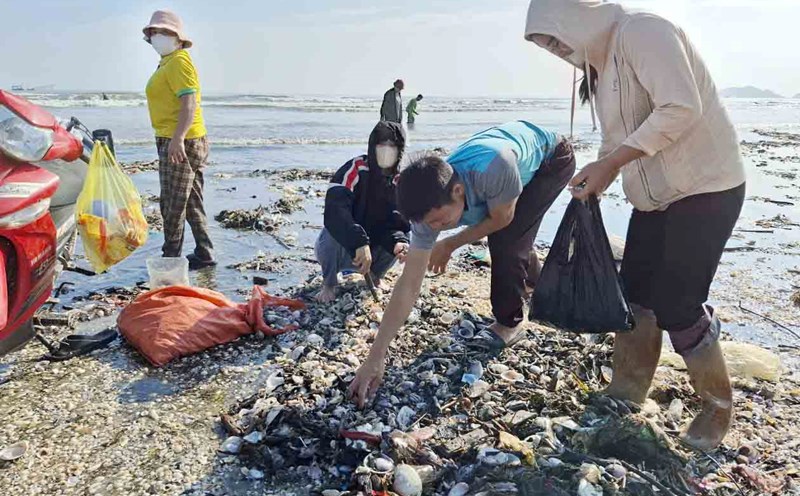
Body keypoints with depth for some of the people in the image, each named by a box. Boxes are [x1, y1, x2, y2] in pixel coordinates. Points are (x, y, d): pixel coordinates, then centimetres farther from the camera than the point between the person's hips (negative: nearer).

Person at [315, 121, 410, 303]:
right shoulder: (355, 169, -23)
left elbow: (397, 222, -14)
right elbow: (334, 210, -37)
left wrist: (399, 242, -38)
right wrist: (360, 243, -49)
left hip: (370, 249, 4)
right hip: (342, 250, -4)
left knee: (399, 242, -22)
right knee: (333, 234, -36)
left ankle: (375, 275, 10)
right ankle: (329, 283, -5)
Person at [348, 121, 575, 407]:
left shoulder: (493, 168, -47)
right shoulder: (431, 204, -28)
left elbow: (501, 219, -24)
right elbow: (408, 286, -27)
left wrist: (450, 245, -15)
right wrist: (374, 359, -29)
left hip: (551, 157, -5)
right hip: (520, 155, 5)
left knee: (508, 239, -18)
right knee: (506, 241, 15)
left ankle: (509, 323, 4)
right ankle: (535, 282, 48)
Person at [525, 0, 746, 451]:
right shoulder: (601, 62, 11)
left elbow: (680, 109, -28)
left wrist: (610, 164, -27)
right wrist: (593, 180, -1)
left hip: (706, 187, -9)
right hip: (654, 194, 9)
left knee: (676, 306, -7)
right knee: (635, 295, 10)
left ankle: (719, 404, 18)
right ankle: (625, 395, 26)